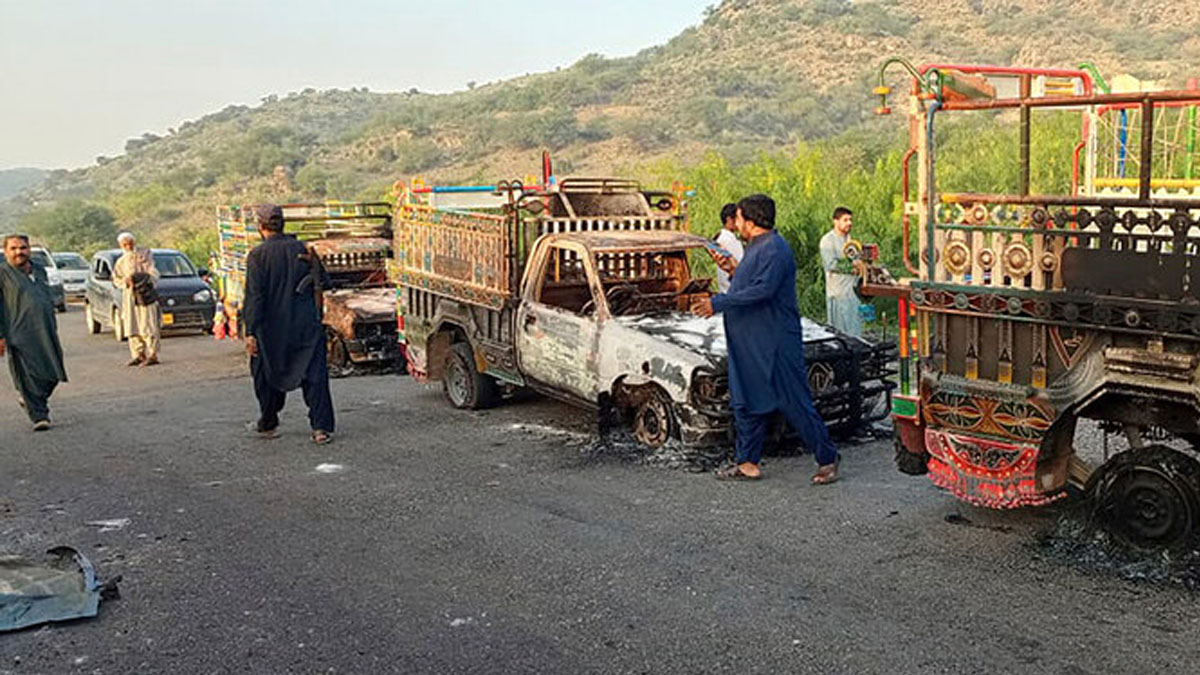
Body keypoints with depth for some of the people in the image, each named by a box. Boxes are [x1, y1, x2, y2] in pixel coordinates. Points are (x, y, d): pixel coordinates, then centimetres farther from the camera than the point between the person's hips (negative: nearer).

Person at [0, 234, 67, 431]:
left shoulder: (40, 271, 17)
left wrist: (54, 330, 23)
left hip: (46, 333, 6)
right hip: (20, 336, -6)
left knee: (52, 374, 6)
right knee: (28, 377, -6)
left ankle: (31, 399, 32)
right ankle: (39, 416, 1)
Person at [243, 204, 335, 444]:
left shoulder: (257, 255, -8)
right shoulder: (303, 249, 1)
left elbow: (254, 296, -12)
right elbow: (323, 282, 6)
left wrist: (250, 332, -12)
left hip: (272, 329, -1)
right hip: (307, 326, 2)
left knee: (268, 376, 16)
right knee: (314, 375, 1)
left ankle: (268, 424, 30)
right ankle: (321, 427, -7)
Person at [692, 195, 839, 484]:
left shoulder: (773, 250, -17)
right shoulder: (757, 247, 16)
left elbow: (763, 290, -27)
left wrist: (718, 303, -24)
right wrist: (733, 269, 9)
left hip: (776, 344, -10)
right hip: (749, 345, 11)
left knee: (795, 403, -4)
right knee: (748, 404, 13)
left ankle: (827, 459, 8)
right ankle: (746, 462, 21)